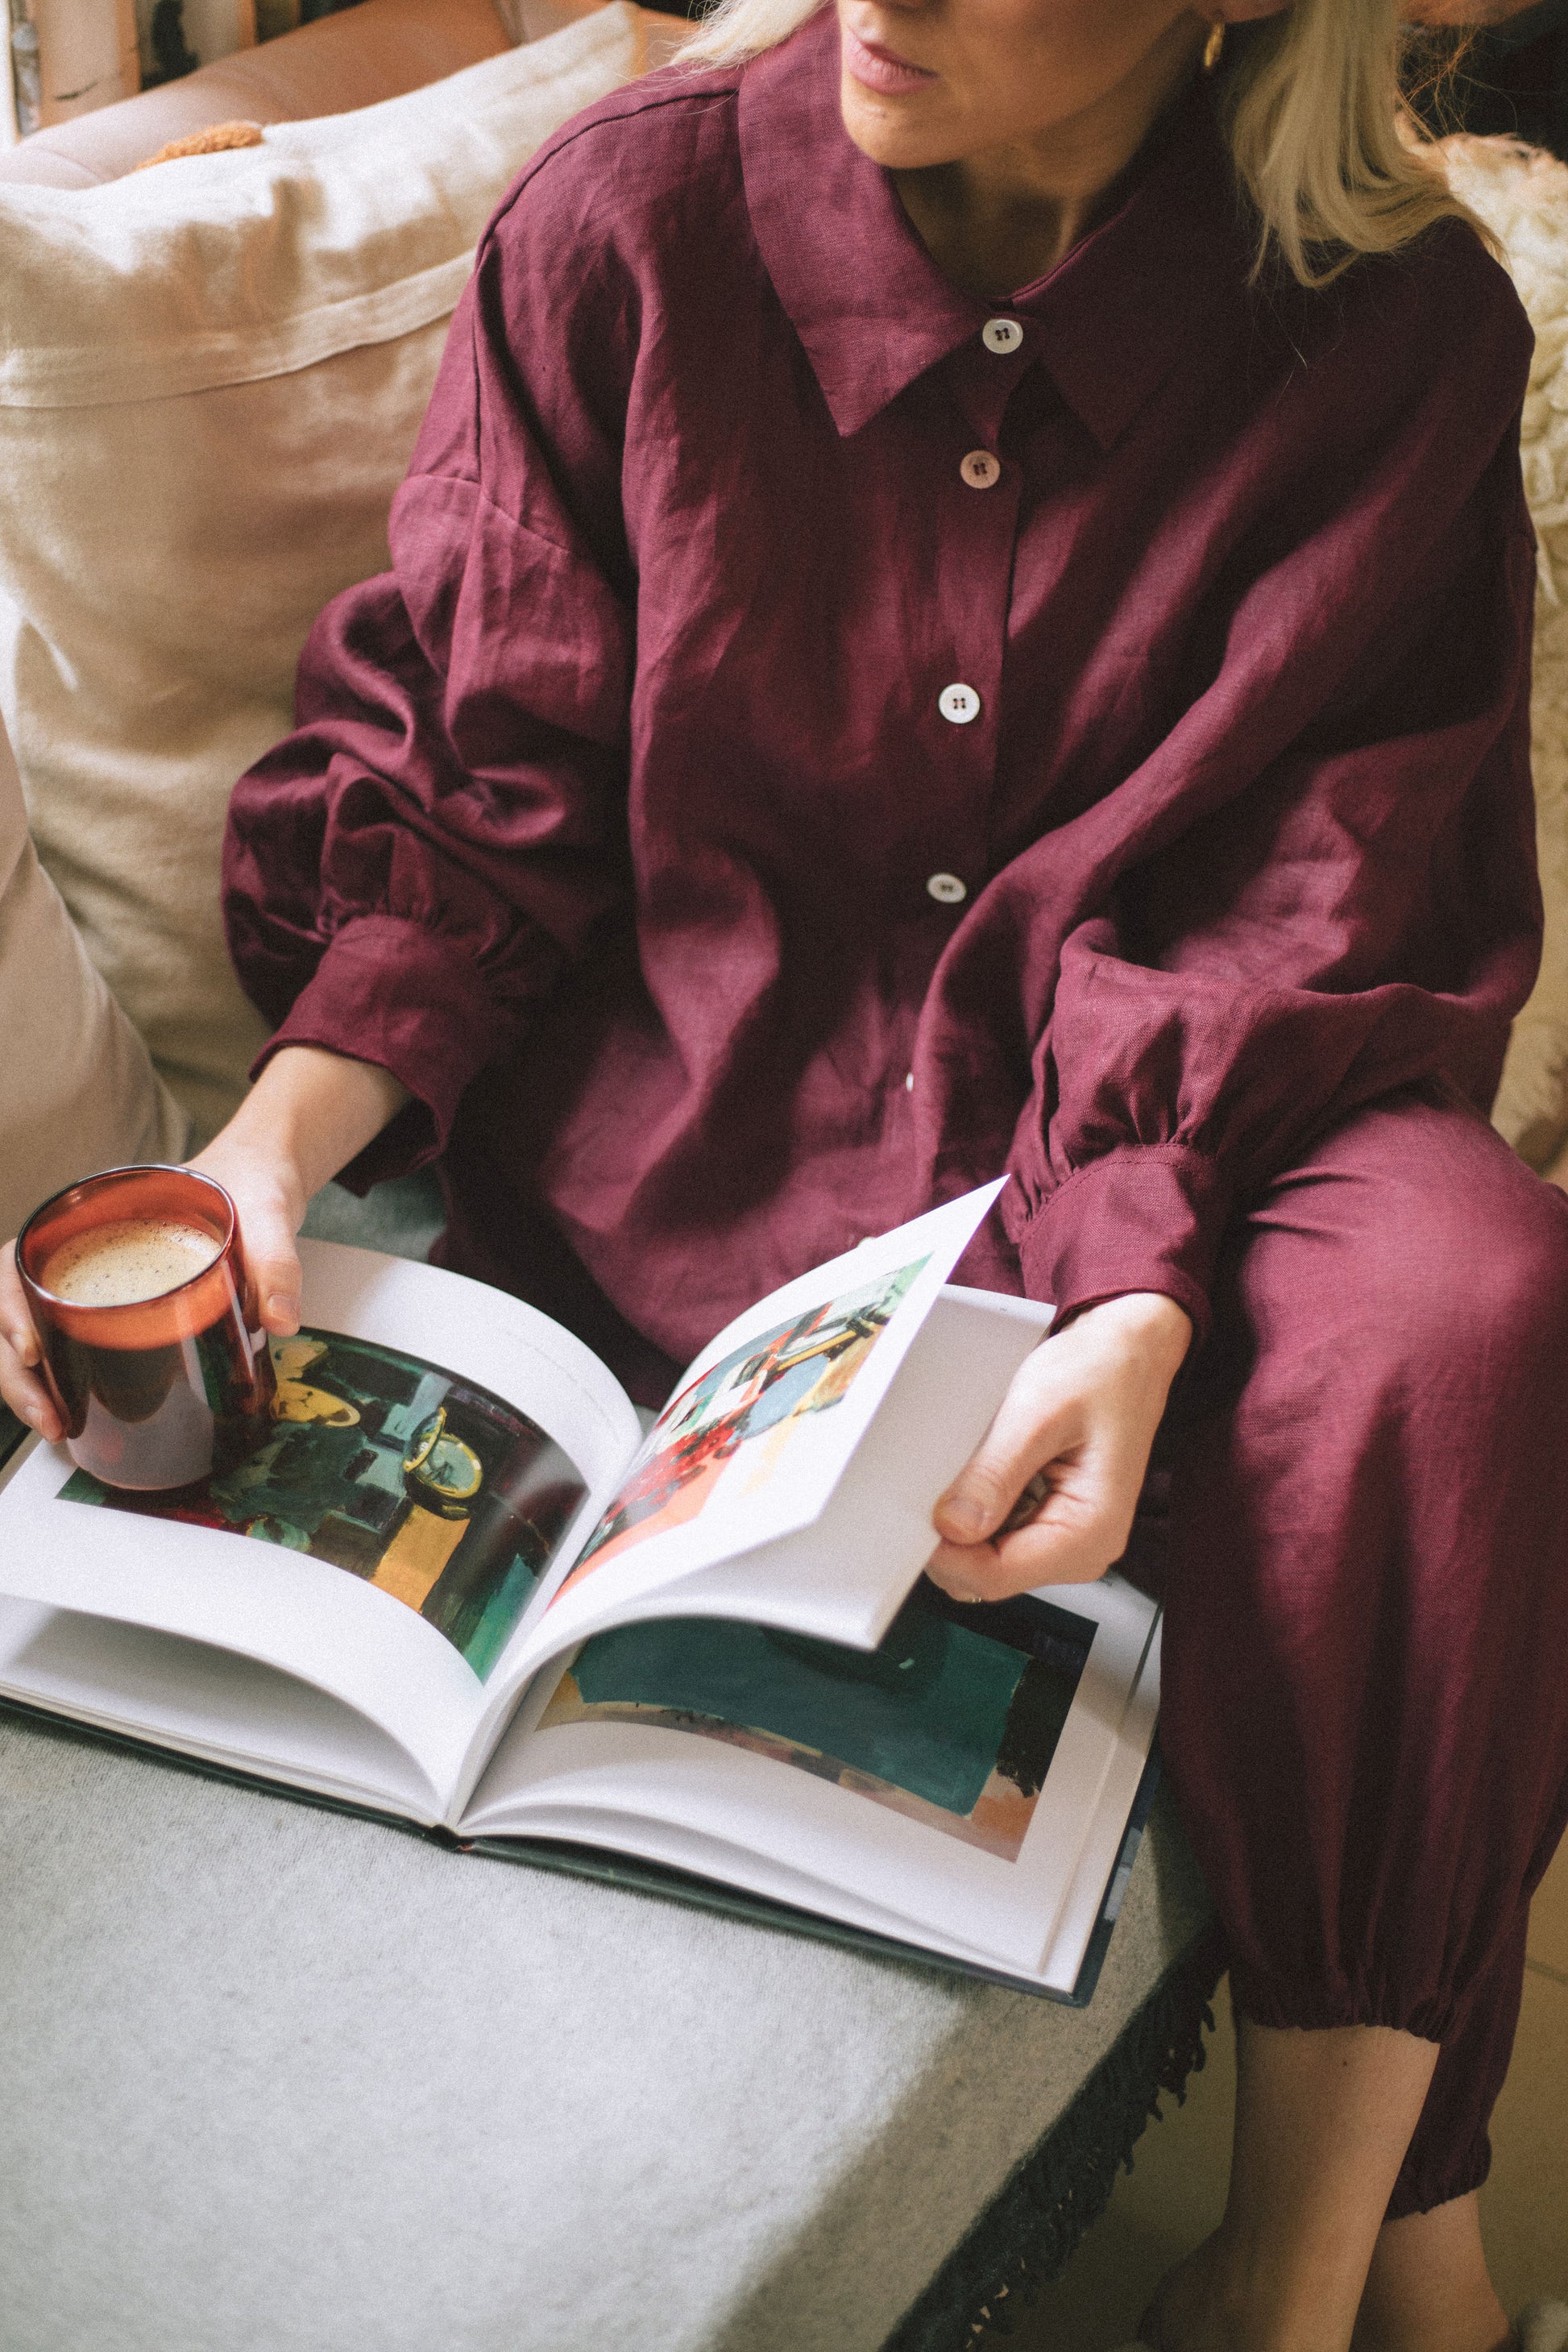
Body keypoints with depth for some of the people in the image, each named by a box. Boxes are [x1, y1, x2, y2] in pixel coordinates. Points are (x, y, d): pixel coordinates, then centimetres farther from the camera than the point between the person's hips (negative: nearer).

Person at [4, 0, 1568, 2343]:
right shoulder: (627, 218, -6)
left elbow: (1336, 902, -9)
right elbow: (470, 783, -2)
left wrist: (1143, 1313, -27)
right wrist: (285, 1126, -20)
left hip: (1175, 1126, 2)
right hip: (698, 1125, -1)